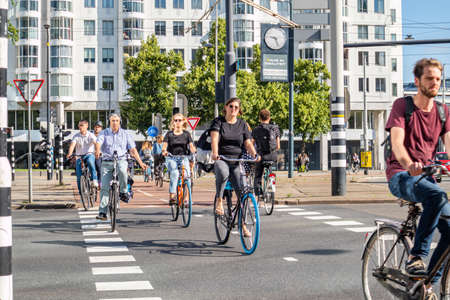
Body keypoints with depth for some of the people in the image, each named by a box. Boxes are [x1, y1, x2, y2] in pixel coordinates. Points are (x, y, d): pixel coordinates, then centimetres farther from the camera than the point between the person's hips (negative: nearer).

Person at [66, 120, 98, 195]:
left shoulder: (91, 135, -3)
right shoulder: (76, 136, 1)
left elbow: (96, 143, -20)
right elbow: (72, 145, -14)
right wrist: (69, 154, -33)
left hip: (89, 154, -2)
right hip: (79, 156, 2)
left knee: (90, 161, -38)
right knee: (79, 174, -5)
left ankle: (94, 180, -35)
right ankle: (81, 191, 11)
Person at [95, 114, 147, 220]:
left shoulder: (125, 134, 9)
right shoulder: (104, 133, 7)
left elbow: (133, 149, 4)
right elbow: (98, 142, -12)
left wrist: (140, 163, -6)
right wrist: (97, 151, -36)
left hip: (121, 160, 0)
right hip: (107, 162, 1)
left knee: (122, 171, -36)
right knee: (104, 187, -7)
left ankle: (123, 192, -12)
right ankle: (102, 212, -2)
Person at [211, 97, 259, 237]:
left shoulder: (242, 124, 12)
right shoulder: (218, 121, 3)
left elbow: (248, 143, 5)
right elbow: (214, 138, -13)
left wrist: (254, 154, -16)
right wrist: (214, 153, -33)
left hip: (237, 161, 3)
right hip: (221, 159, -3)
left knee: (242, 192, -7)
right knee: (223, 173, -38)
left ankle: (243, 225, 4)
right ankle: (219, 202, -15)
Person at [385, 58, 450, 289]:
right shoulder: (402, 105, -4)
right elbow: (397, 142, -19)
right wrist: (409, 164, -40)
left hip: (426, 176, 6)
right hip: (401, 176, -5)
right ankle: (416, 256, -25)